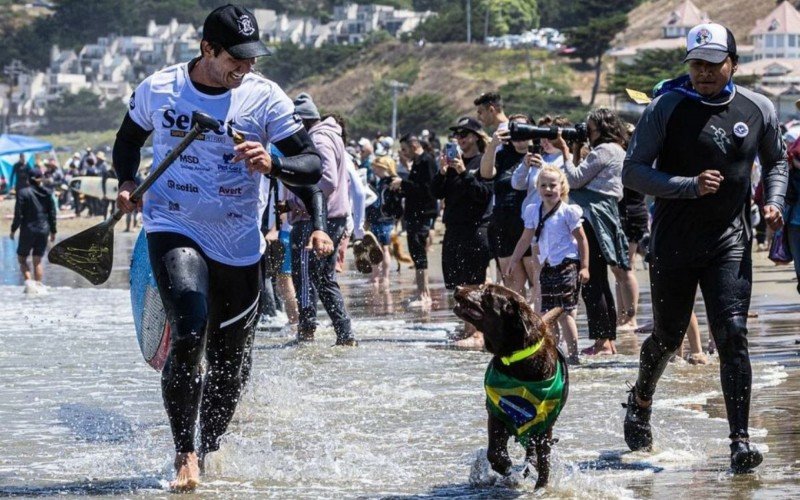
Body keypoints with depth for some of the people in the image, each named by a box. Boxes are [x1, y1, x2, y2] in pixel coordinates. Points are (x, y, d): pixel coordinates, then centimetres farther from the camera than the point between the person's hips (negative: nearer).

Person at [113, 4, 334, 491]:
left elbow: (312, 163, -8)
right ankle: (184, 456, -13)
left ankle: (208, 452, 33)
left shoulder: (264, 97, -7)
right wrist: (127, 182, -1)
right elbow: (128, 140, 17)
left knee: (231, 363, 9)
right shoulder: (157, 89, -3)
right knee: (188, 334, -24)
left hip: (239, 243, 2)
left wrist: (274, 164, -28)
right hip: (174, 229, -2)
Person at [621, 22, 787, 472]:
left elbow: (776, 161, 20)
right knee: (668, 338, 12)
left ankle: (741, 441, -13)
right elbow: (633, 172, -10)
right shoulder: (667, 107, -8)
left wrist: (774, 201, 1)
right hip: (674, 244, -1)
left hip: (730, 242, 1)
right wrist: (690, 186, -22)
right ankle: (641, 402, 42)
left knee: (733, 335, -13)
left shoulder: (758, 109, 1)